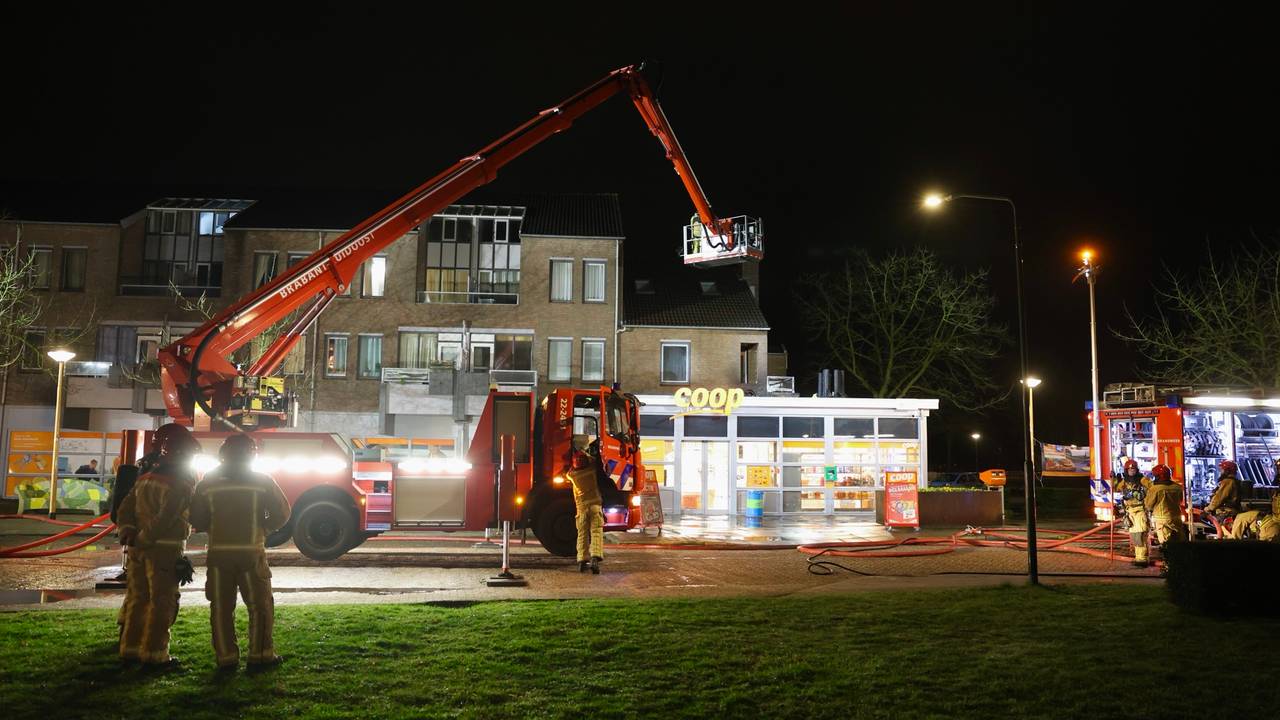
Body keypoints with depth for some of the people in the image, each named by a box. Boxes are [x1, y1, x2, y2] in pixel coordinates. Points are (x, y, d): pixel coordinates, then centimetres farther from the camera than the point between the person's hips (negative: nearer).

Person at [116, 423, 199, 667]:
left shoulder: (146, 479, 13)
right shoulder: (179, 485, -13)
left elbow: (124, 509, 8)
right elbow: (165, 519, -23)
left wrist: (128, 533, -1)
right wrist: (145, 539, -15)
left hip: (140, 547, 8)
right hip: (165, 549, -8)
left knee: (138, 598, 15)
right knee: (162, 603, -1)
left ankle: (130, 647, 21)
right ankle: (154, 653, 0)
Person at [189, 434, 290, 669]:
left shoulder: (208, 482, 4)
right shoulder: (262, 481, -1)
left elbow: (197, 519, 3)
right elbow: (281, 513, -5)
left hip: (218, 553, 2)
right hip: (252, 553, -2)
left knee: (221, 607, 9)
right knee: (260, 605, 8)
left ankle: (225, 656, 9)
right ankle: (260, 654, 6)